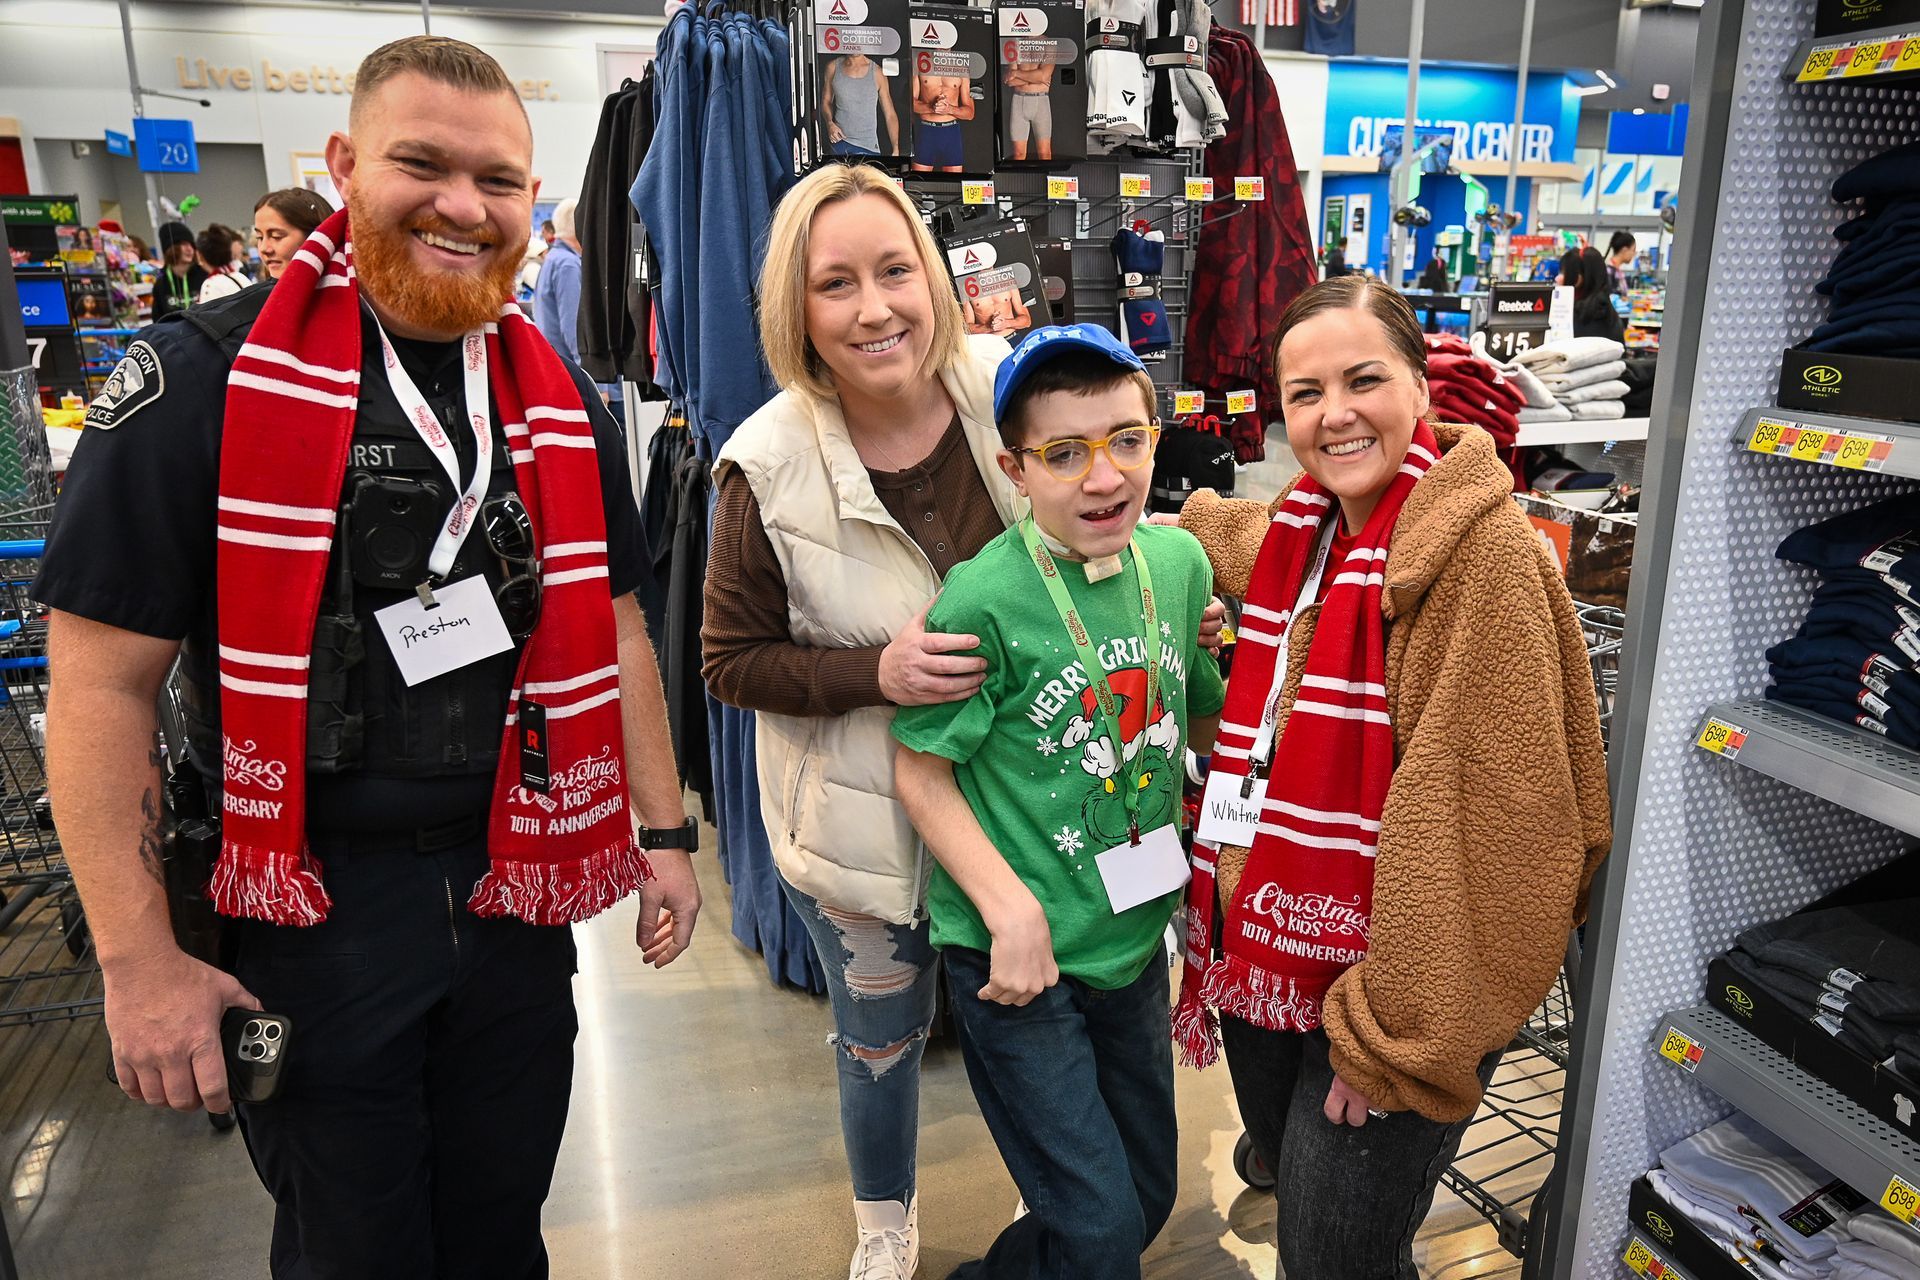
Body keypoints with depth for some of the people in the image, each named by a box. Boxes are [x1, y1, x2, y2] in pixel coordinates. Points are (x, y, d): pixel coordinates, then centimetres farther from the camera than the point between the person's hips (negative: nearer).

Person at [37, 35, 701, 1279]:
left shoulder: (562, 402, 4)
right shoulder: (202, 378, -11)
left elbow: (614, 627, 10)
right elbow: (103, 681, -10)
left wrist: (664, 832, 9)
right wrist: (138, 962, -11)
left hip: (515, 890, 4)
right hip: (307, 909, -3)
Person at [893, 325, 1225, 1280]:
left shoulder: (1180, 562, -3)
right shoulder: (983, 600, -20)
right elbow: (921, 774, -14)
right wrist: (1014, 913, -20)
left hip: (1135, 935, 6)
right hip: (1012, 950, -6)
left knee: (1149, 1196, 21)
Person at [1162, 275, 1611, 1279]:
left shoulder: (1482, 550, -19)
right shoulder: (1291, 533, 3)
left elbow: (1495, 816, -23)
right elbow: (1204, 531, 29)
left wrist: (1400, 1035, -20)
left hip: (1384, 981, -7)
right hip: (1268, 953, 7)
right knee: (1288, 1169, 24)